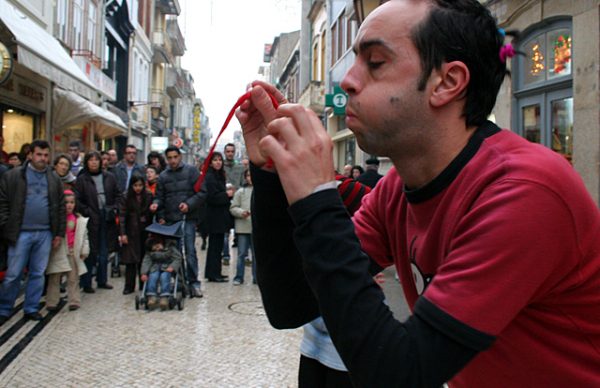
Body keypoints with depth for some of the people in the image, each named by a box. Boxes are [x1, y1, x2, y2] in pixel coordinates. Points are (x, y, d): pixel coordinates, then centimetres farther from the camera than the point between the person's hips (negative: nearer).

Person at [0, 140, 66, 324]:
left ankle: (31, 308, 22)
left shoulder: (54, 179, 9)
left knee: (38, 274, 10)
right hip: (21, 233, -3)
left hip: (45, 234, 3)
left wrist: (59, 233, 6)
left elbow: (61, 207, 10)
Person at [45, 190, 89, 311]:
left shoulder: (79, 219, 5)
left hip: (73, 253, 3)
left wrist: (84, 250, 7)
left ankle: (74, 301, 15)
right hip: (58, 253, -3)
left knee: (73, 278, 8)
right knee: (54, 278, 4)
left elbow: (84, 236, 10)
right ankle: (52, 302, 11)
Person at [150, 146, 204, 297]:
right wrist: (156, 204, -8)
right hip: (170, 219, 4)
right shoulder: (163, 176, 12)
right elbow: (160, 196, 13)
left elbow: (201, 193, -5)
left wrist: (189, 204, -17)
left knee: (190, 251, -7)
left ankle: (194, 282, -1)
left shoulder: (191, 171, 1)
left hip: (188, 218, -4)